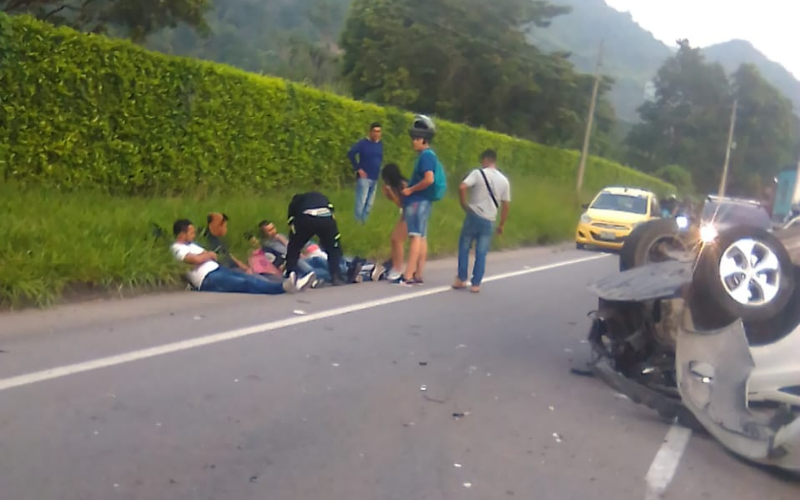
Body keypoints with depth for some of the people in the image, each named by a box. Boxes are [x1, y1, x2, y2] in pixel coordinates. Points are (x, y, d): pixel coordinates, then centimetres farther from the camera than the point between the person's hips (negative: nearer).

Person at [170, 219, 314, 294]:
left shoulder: (191, 244, 25)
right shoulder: (177, 248, -4)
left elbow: (212, 257, 21)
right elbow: (196, 259, -21)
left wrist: (207, 254, -1)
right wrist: (209, 254, -3)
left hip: (217, 269, 9)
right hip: (207, 280, -9)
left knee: (250, 279, -12)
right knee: (244, 284, -26)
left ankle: (291, 284, -29)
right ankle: (284, 286, -45)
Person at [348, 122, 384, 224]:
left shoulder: (380, 144, 9)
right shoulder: (363, 143, -9)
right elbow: (350, 154, -17)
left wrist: (378, 169, 11)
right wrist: (358, 169, -15)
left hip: (375, 178, 7)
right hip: (364, 177, -7)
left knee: (370, 203, 11)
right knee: (361, 202, -9)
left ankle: (364, 222, 20)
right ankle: (357, 222, -2)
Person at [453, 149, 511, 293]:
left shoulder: (478, 173, -6)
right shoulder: (504, 180, 6)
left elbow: (462, 187, -20)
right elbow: (506, 205, 7)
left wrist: (464, 204, -5)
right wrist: (502, 224, 14)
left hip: (473, 216, -3)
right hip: (489, 221, 3)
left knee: (464, 248, 12)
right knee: (481, 253, 7)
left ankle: (461, 280, 12)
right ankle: (476, 284, 6)